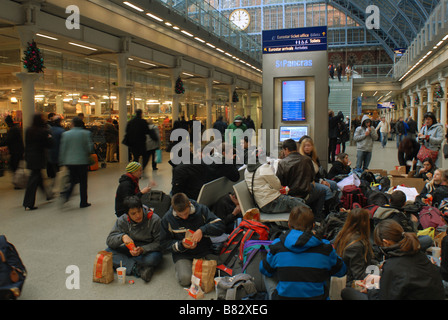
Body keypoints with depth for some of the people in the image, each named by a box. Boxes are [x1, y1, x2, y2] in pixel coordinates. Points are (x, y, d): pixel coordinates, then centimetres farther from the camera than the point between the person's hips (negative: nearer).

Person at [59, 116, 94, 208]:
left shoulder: (65, 134, 0)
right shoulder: (86, 133, -5)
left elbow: (62, 149, 1)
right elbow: (90, 148, -7)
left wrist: (62, 162, 9)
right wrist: (88, 154, 15)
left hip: (69, 161, 2)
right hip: (82, 161, -2)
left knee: (73, 180, 17)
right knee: (83, 182, 6)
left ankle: (67, 192, -9)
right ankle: (83, 202, 9)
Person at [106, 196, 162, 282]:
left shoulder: (155, 220, -18)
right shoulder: (122, 221, -8)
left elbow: (159, 243, -15)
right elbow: (109, 241, -11)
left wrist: (142, 249, -30)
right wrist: (122, 236, -32)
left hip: (148, 250, -4)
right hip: (130, 249, 4)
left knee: (153, 258, -38)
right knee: (108, 252, -21)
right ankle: (138, 269, -30)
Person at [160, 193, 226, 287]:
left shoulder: (201, 209, -7)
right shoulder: (167, 218, -4)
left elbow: (221, 226, -12)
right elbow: (165, 243, 3)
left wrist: (202, 230, -28)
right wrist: (181, 245, -16)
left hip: (204, 251, 1)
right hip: (182, 255, -1)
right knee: (185, 279, -26)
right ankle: (180, 267, 8)